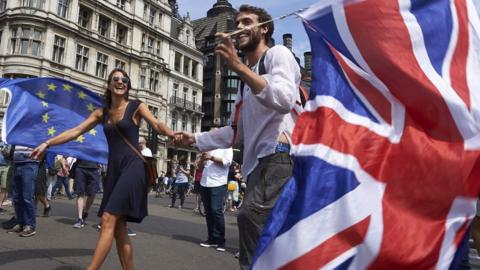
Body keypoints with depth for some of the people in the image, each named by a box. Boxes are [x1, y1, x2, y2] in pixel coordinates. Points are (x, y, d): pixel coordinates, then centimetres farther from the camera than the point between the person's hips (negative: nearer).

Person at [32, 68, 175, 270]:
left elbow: (158, 125, -11)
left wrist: (173, 135, -32)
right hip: (113, 169, 6)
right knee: (119, 229, 5)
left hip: (132, 167, -6)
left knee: (108, 220, -15)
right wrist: (47, 143, 8)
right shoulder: (102, 113, 16)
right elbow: (75, 131, 14)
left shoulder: (136, 107, 2)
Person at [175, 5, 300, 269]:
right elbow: (236, 132, 27)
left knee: (251, 215, -29)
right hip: (258, 161, 10)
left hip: (279, 155, -9)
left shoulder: (278, 54, 3)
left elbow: (284, 100, -19)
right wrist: (195, 139, 22)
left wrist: (239, 66, -24)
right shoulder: (246, 81, 28)